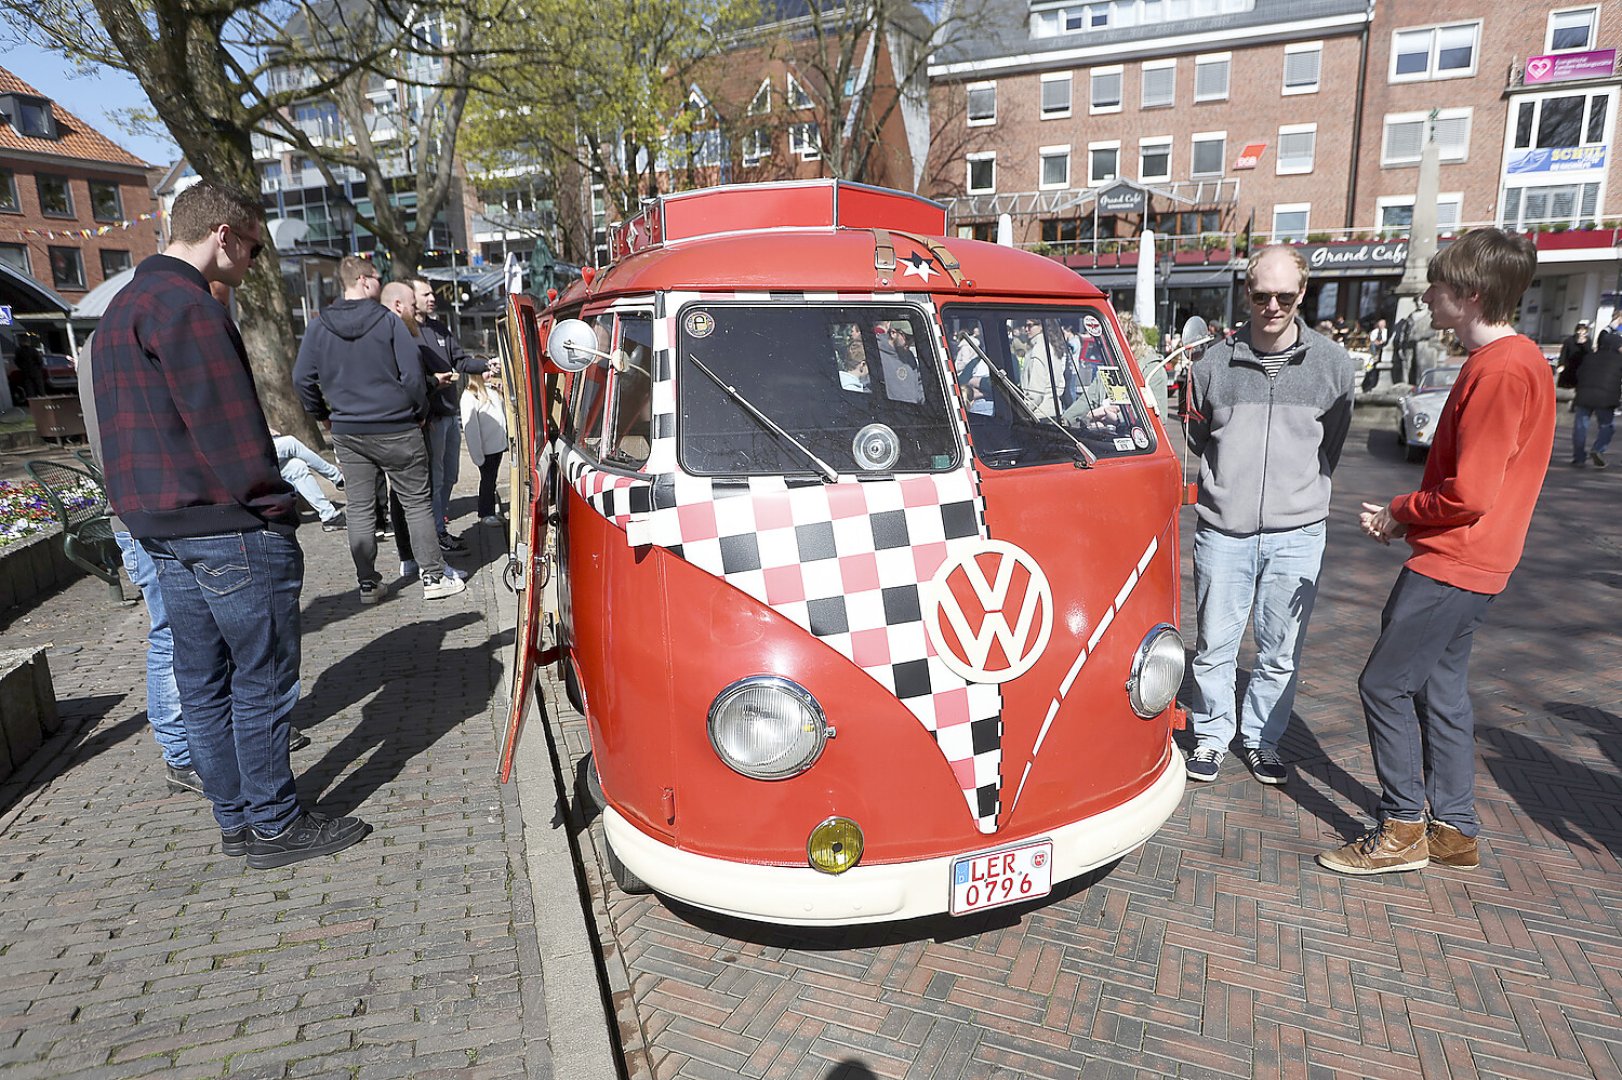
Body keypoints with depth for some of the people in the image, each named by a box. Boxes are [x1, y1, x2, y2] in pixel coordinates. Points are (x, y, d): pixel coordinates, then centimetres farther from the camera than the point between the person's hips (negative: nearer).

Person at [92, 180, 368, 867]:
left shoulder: (120, 309, 19)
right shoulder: (186, 304, -14)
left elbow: (138, 426, 21)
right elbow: (227, 426, -19)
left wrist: (149, 511, 21)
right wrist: (275, 509, -12)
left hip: (161, 531, 10)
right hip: (227, 529, -10)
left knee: (202, 682, 14)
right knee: (262, 682, 0)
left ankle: (236, 820, 25)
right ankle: (274, 827, 10)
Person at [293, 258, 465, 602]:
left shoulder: (319, 326, 4)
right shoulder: (389, 322, -7)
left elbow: (302, 378, 5)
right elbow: (412, 375, -11)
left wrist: (323, 414, 17)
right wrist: (420, 412, 3)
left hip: (347, 432, 4)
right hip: (395, 429, -4)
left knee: (360, 508, 10)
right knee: (416, 503, 4)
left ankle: (368, 583, 14)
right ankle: (434, 577, 7)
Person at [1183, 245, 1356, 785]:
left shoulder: (1333, 363, 1)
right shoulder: (1215, 362, -2)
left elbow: (1331, 447, 15)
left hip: (1297, 533, 1)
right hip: (1223, 531, -1)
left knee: (1282, 652, 10)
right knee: (1214, 646, 7)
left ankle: (1262, 739, 29)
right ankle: (1212, 736, 26)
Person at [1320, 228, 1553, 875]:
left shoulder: (1500, 369, -20)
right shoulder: (1511, 359, 13)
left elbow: (1468, 495, -23)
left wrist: (1399, 513, -7)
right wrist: (1408, 518, 7)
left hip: (1453, 560, -10)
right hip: (1462, 558, 10)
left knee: (1385, 684, -3)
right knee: (1439, 688, 15)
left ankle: (1402, 833, 10)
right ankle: (1455, 831, 26)